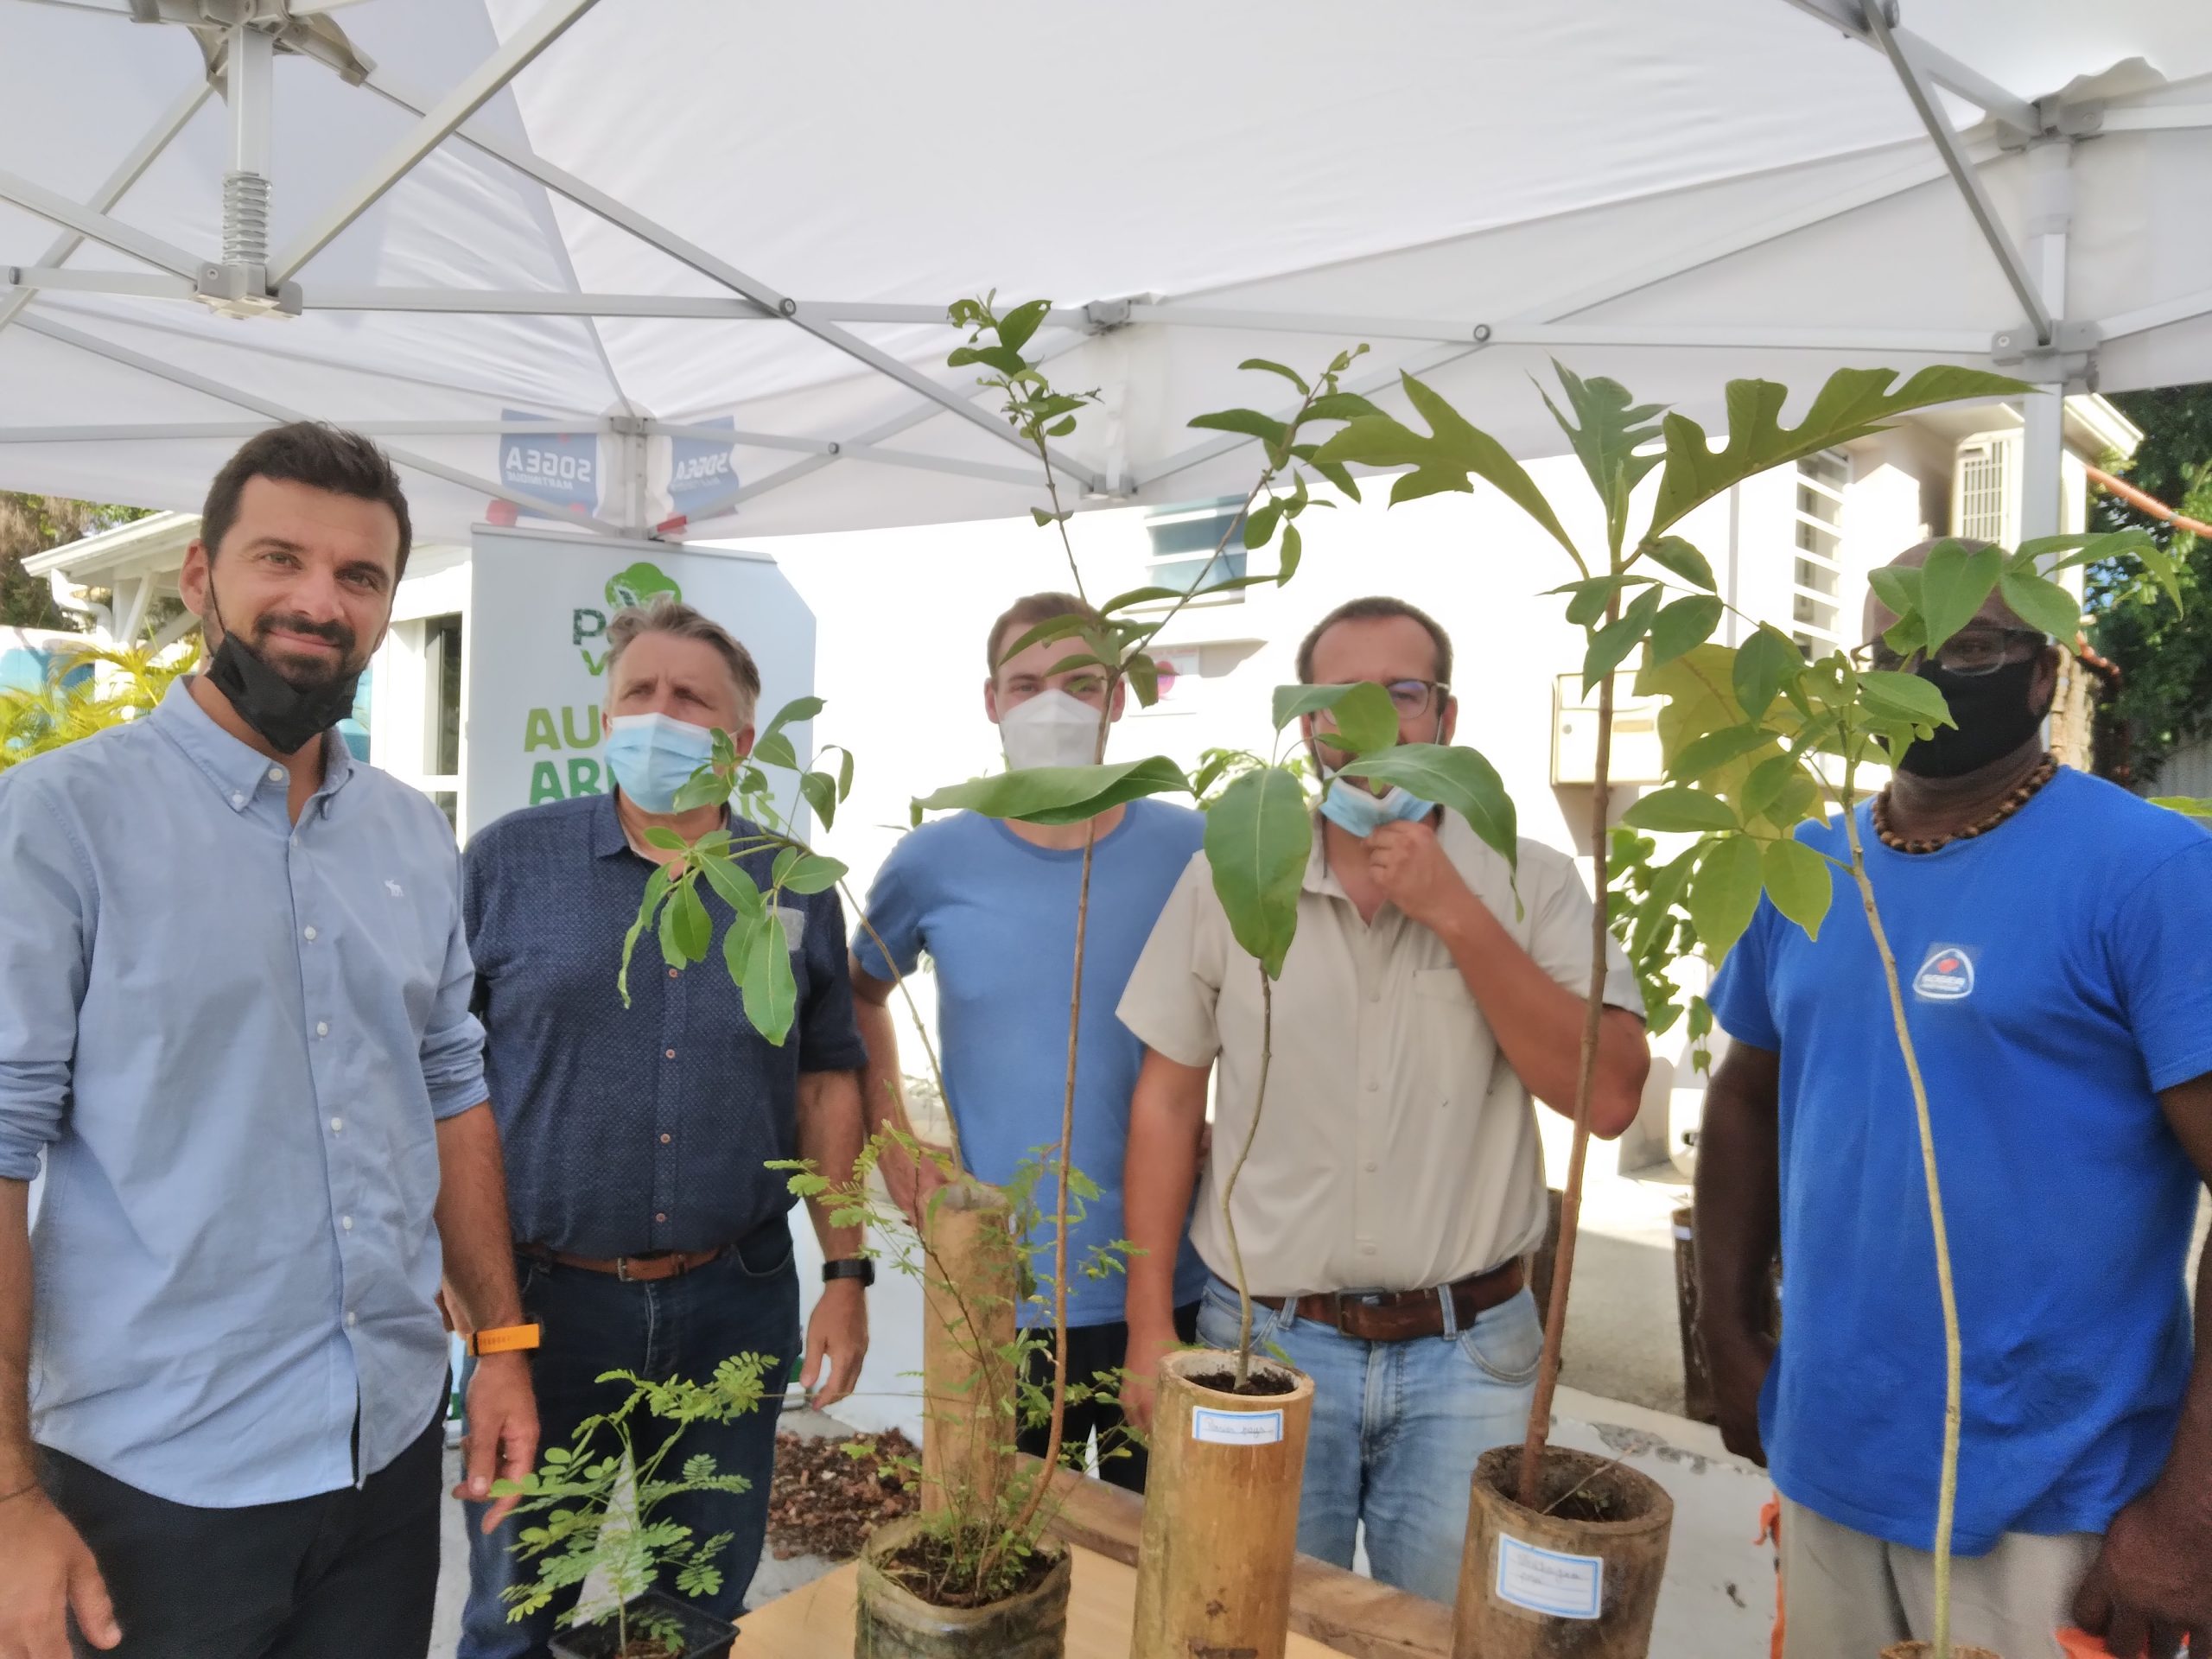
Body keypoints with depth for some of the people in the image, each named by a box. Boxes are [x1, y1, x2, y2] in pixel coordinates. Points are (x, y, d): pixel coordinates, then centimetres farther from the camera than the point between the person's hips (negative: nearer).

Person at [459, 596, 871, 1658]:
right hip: (541, 1292, -1)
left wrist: (846, 1274, 2)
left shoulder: (797, 891, 3)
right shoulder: (509, 861, -3)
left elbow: (827, 1087, 6)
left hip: (735, 1301, 2)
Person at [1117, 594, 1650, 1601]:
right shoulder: (1227, 879, -2)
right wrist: (1150, 1326, 0)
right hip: (1264, 1341, 1)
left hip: (1467, 1359, 0)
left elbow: (1608, 1096, -13)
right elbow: (1168, 1099, 1)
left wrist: (1454, 911, -18)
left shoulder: (1531, 885, -3)